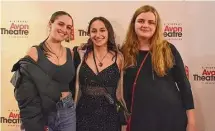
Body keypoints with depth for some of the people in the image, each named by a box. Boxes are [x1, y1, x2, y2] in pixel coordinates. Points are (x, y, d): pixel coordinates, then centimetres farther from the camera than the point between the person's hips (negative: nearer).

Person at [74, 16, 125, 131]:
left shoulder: (119, 58, -4)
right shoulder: (81, 55, -2)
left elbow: (121, 91, 3)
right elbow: (74, 87, 5)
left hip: (109, 118, 0)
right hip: (83, 116, 1)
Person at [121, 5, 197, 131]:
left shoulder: (168, 49, -2)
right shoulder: (125, 52, 0)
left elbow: (184, 84, -1)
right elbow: (124, 88, 5)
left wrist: (191, 120, -2)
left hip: (172, 115, 0)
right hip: (140, 118, 1)